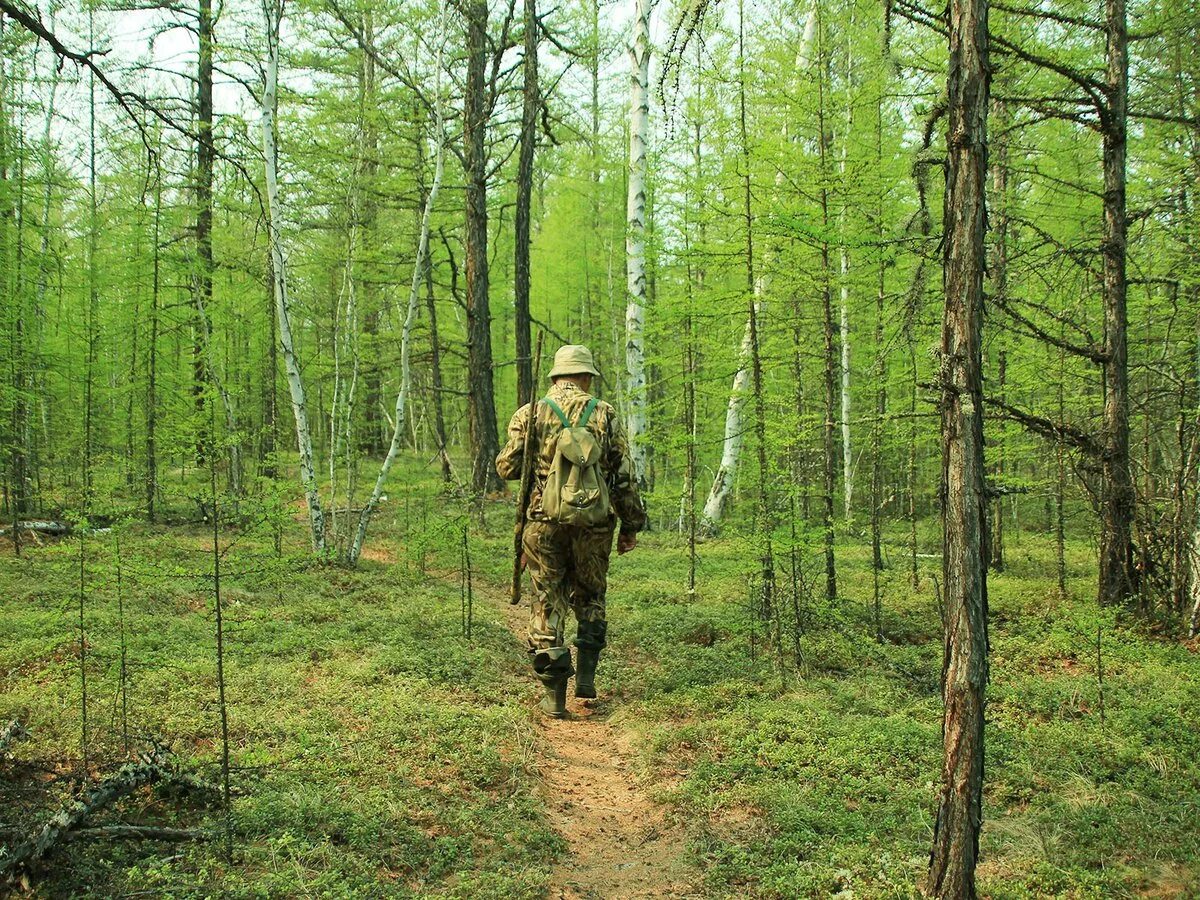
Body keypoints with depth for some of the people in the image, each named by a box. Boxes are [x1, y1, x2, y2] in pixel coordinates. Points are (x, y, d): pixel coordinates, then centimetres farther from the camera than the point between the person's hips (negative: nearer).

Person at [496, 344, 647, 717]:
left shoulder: (529, 414, 1)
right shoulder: (606, 415, 3)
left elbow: (507, 468, 0)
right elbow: (624, 476, 2)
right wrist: (631, 526, 10)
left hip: (544, 522, -1)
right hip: (593, 523, 1)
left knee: (547, 605, 6)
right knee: (590, 597, 21)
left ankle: (554, 695, 5)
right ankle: (586, 675, 13)